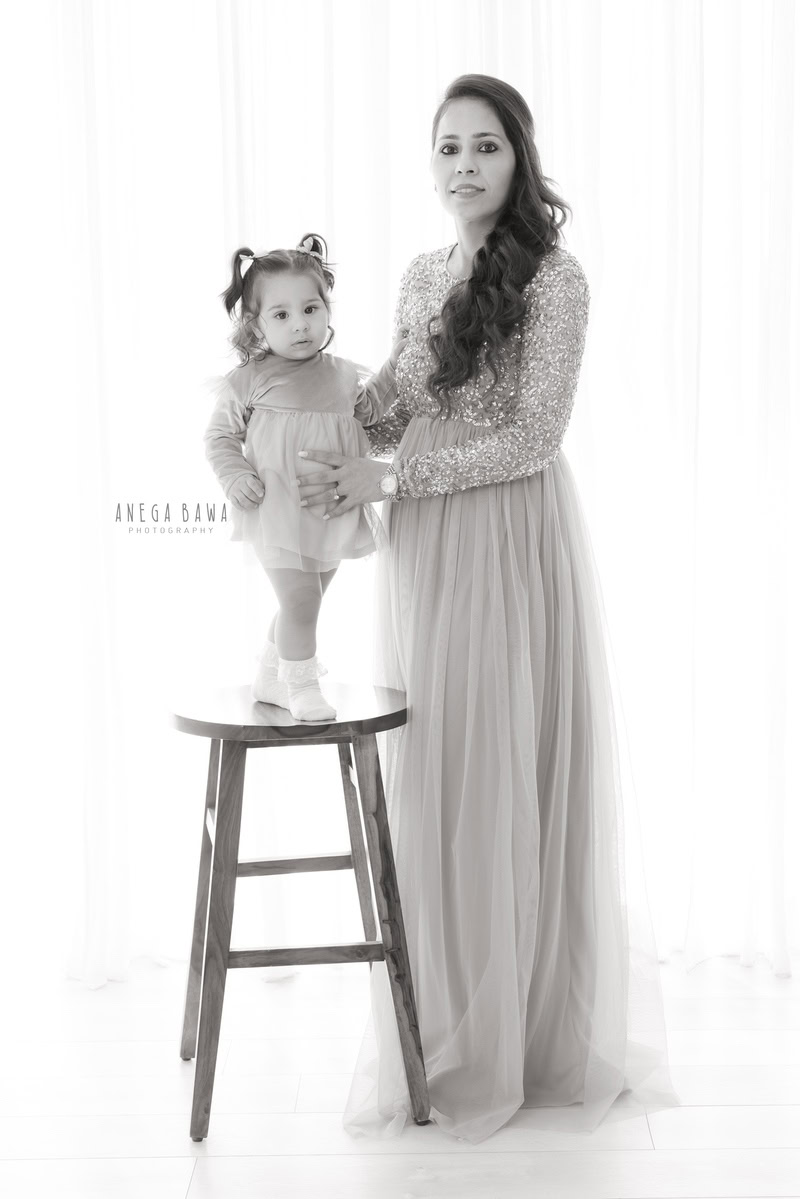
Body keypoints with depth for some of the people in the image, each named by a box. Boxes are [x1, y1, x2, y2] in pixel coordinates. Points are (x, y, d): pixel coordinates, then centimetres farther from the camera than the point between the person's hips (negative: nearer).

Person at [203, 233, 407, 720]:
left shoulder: (343, 374, 6)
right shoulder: (249, 379, -8)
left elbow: (366, 408, 23)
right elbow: (220, 436, -2)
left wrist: (396, 364, 13)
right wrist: (236, 479, -17)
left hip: (333, 511, 6)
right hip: (279, 513, -6)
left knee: (305, 602, 16)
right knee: (299, 600, -9)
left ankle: (271, 678, 35)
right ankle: (302, 686, 9)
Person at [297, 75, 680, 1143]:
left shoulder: (553, 278, -8)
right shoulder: (420, 278, 12)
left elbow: (533, 437, -14)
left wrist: (386, 477, -15)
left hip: (515, 544, -6)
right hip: (423, 551, 6)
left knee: (512, 777, 1)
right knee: (429, 783, 9)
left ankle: (530, 1033, 17)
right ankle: (450, 1024, 23)